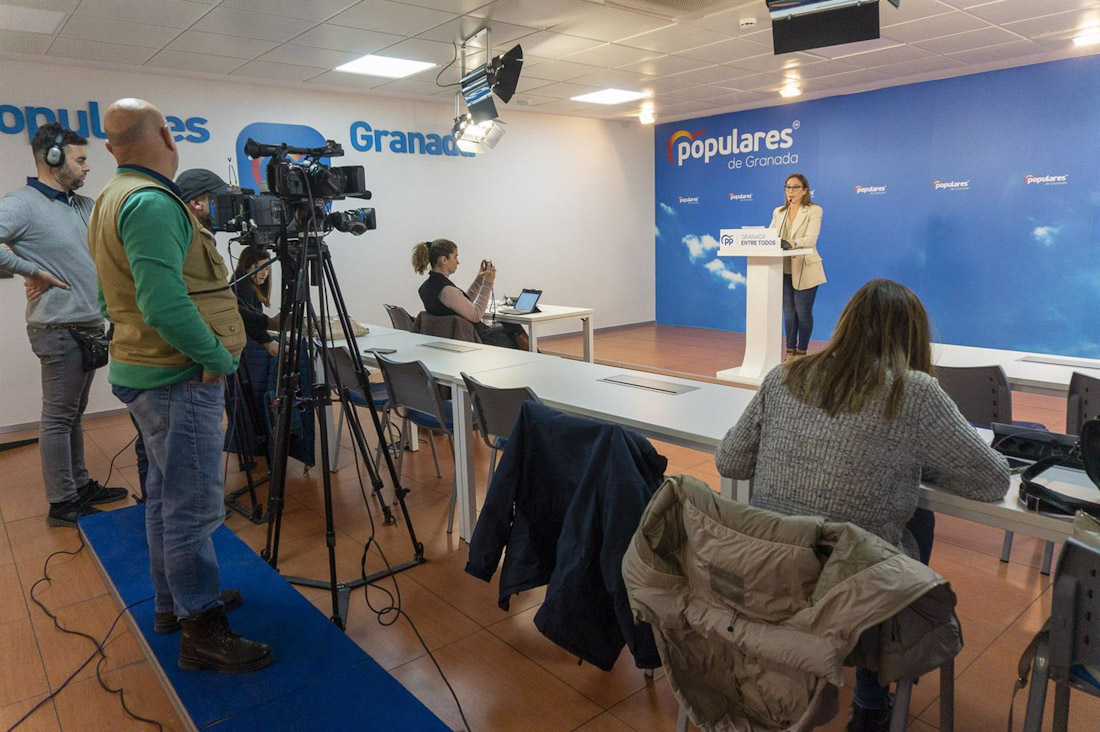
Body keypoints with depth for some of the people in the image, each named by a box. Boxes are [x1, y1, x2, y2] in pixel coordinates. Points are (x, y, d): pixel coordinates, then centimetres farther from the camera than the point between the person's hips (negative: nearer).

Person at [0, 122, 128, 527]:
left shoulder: (83, 205, 12)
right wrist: (34, 272, -18)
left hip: (89, 327, 8)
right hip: (59, 329, -8)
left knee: (74, 414, 16)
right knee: (58, 417, 0)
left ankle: (80, 486, 27)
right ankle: (62, 504, 9)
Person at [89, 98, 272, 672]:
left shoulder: (110, 201, 14)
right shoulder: (153, 202, -19)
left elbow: (114, 300, 21)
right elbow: (166, 306, -29)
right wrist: (218, 357, -16)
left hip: (146, 372, 11)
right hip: (181, 377, -11)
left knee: (166, 495, 19)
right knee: (194, 507, -3)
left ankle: (173, 601, 33)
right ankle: (201, 631, 8)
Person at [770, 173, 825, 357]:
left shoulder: (814, 211, -4)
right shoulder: (778, 212, 13)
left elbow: (811, 239, -17)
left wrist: (790, 243, -35)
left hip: (804, 270, -5)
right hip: (784, 270, 5)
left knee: (803, 313, 0)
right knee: (788, 312, 8)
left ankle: (802, 352, 11)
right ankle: (790, 351, 16)